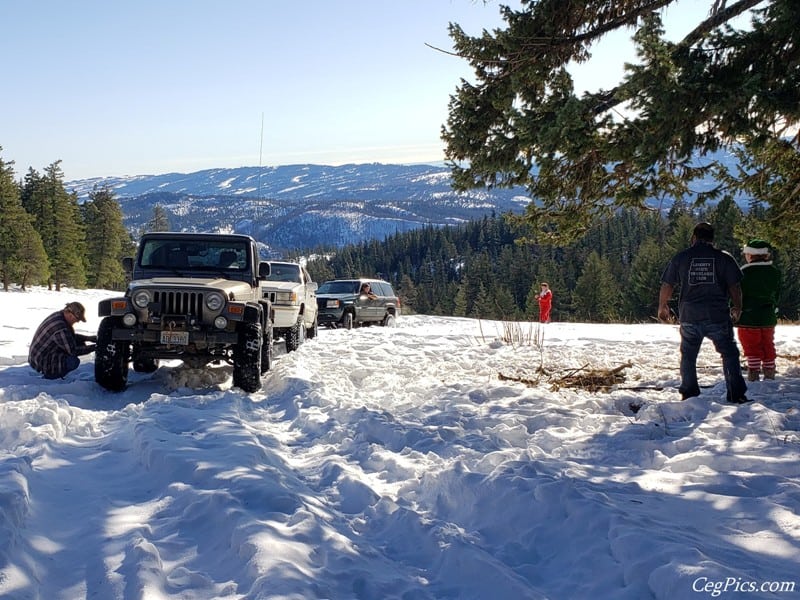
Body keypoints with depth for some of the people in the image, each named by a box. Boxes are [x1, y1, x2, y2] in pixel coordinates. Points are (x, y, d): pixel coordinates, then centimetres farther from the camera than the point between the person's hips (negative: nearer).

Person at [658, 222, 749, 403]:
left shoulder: (680, 257, 3)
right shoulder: (724, 258, 1)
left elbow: (667, 286, 5)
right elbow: (735, 287, 2)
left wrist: (662, 307, 21)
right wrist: (737, 308, 19)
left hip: (689, 316, 1)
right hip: (718, 316, -1)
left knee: (688, 355, 15)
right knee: (729, 354, 9)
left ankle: (688, 394, 16)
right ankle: (736, 395, 5)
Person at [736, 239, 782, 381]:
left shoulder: (745, 272, -16)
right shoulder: (774, 272, 4)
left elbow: (738, 295, -13)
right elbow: (777, 293, 13)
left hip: (749, 318, -5)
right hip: (769, 317, 6)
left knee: (752, 348, 1)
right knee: (768, 347, 15)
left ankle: (754, 376, 0)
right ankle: (770, 375, 21)